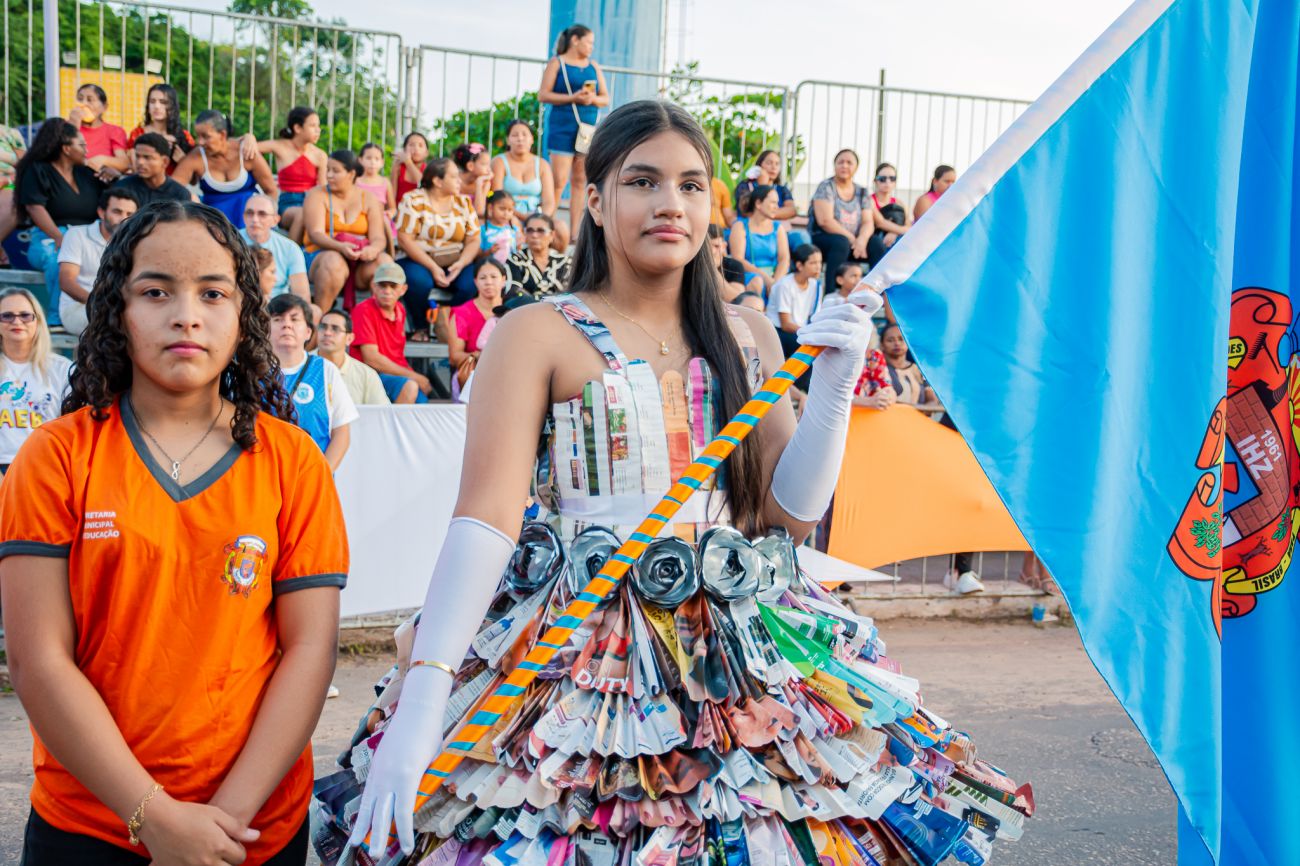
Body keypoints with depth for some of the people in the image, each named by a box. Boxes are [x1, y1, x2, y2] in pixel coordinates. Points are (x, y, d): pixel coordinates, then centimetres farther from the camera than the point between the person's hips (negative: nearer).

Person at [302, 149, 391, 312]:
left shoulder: (369, 199, 10)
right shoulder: (317, 195, 3)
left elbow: (378, 237, 0)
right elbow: (315, 233, -10)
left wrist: (374, 248, -26)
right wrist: (340, 247, -30)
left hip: (361, 261, 2)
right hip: (322, 255, -2)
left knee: (385, 261, -28)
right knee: (334, 261, -37)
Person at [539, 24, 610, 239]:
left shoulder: (593, 66, 16)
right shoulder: (556, 63, 3)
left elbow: (606, 98, 16)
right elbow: (543, 94, -5)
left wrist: (593, 99, -7)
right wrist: (573, 98, -15)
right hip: (563, 127, -5)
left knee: (580, 181, 3)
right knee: (559, 180, -11)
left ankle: (574, 231, 5)